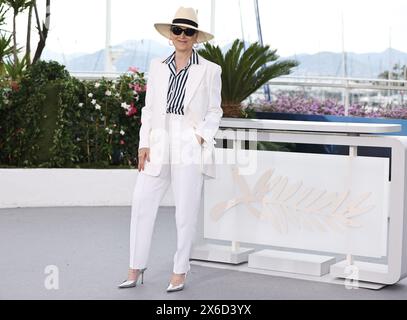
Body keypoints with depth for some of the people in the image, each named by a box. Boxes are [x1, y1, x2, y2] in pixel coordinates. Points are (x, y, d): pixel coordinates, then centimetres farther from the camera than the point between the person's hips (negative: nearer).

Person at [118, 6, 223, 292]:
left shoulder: (209, 70, 3)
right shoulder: (157, 67, 12)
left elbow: (215, 111, 6)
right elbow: (149, 108, 12)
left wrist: (202, 137, -9)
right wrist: (144, 144, 3)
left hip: (191, 148, -3)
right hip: (159, 146, 3)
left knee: (186, 211, 1)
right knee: (141, 204, 0)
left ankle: (180, 272, 12)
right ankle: (136, 268, 10)